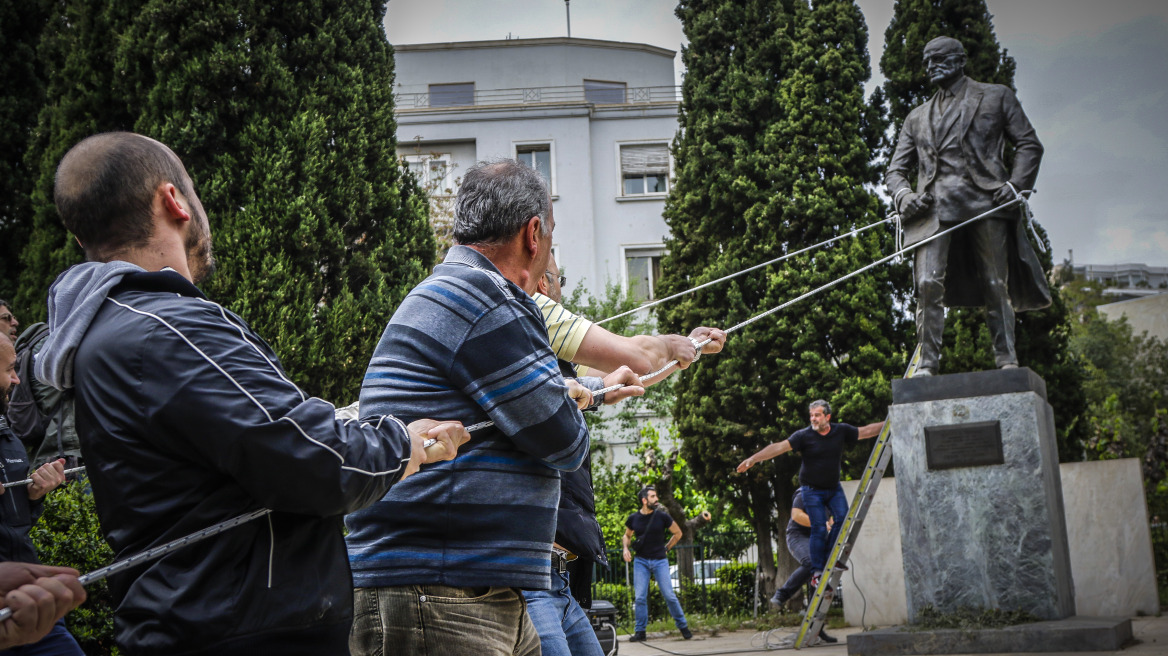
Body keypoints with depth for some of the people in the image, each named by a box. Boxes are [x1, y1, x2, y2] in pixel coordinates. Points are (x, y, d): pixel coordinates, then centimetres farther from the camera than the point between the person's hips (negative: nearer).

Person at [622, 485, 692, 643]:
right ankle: (640, 631, 5)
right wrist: (625, 548, 2)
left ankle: (683, 626, 10)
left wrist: (666, 548, 5)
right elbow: (627, 535, 20)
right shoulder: (633, 519, 1)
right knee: (640, 597, -3)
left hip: (660, 560, -1)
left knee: (669, 595, -4)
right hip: (641, 561, 1)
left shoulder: (662, 516, -4)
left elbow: (678, 533, 9)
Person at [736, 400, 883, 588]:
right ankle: (817, 572, -5)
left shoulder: (841, 431, -3)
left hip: (834, 488, 4)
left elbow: (866, 431, 9)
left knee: (843, 519, -14)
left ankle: (830, 557, 4)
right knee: (819, 528, -10)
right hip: (812, 490, -4)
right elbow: (780, 447, -22)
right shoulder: (804, 435, -15)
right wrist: (753, 459, -31)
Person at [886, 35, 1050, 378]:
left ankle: (1008, 363, -1)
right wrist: (903, 194, -1)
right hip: (934, 207, 2)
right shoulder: (917, 117, 27)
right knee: (928, 285, -14)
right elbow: (896, 169, 22)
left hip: (986, 201, -2)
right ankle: (927, 365, -14)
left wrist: (1015, 185, -5)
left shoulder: (996, 96, 19)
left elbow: (1029, 144, 12)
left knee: (996, 286, -4)